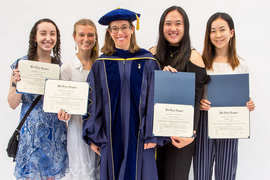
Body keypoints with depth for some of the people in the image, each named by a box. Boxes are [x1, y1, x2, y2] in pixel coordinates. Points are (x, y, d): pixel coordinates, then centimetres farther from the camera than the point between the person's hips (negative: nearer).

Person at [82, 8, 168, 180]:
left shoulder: (148, 61, -1)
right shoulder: (101, 64, 2)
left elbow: (156, 99, -2)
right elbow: (93, 102, 4)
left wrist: (153, 134, -6)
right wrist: (93, 136, 1)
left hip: (139, 135, -1)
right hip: (111, 134, 1)